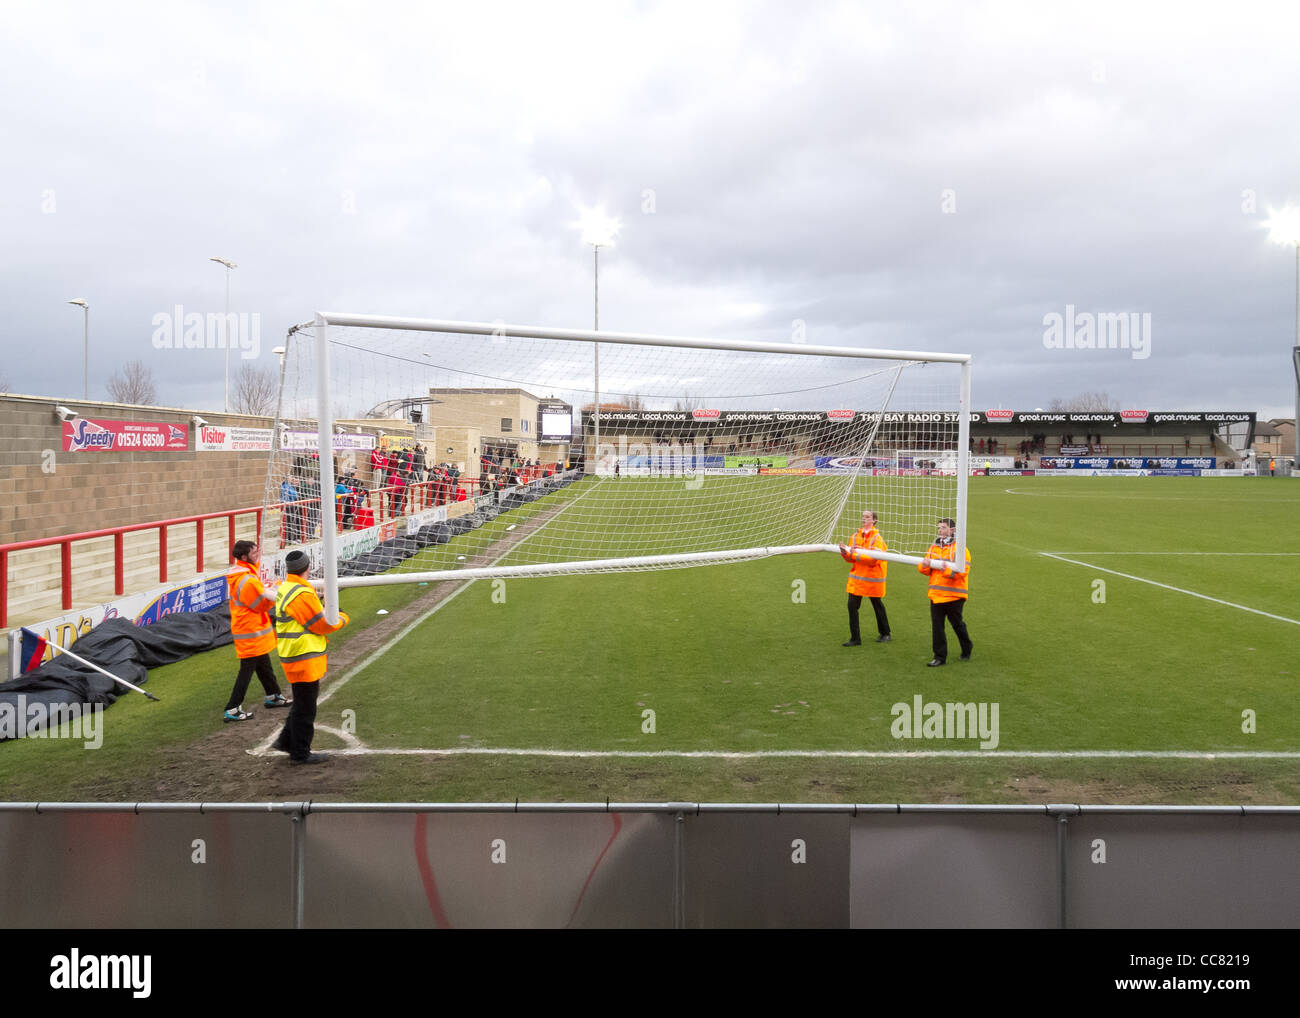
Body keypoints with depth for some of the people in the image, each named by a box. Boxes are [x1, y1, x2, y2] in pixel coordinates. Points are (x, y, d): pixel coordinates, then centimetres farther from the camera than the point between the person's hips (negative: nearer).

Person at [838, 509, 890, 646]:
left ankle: (885, 634, 31)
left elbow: (874, 559, -21)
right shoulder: (855, 537, 7)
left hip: (872, 579, -5)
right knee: (852, 606, -3)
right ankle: (855, 638, 3)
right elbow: (850, 559, 6)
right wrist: (845, 553, -15)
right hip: (856, 578, 5)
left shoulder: (877, 538, -11)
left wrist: (856, 554, -25)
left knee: (878, 606, 12)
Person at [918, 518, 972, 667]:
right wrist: (924, 566, -9)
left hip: (953, 595, -5)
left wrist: (947, 570, -28)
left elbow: (964, 571, -15)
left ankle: (967, 649, 33)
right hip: (936, 594, 5)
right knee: (937, 626, 2)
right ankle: (940, 656, 8)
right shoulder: (933, 547, 13)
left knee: (957, 624, 10)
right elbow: (924, 570, 14)